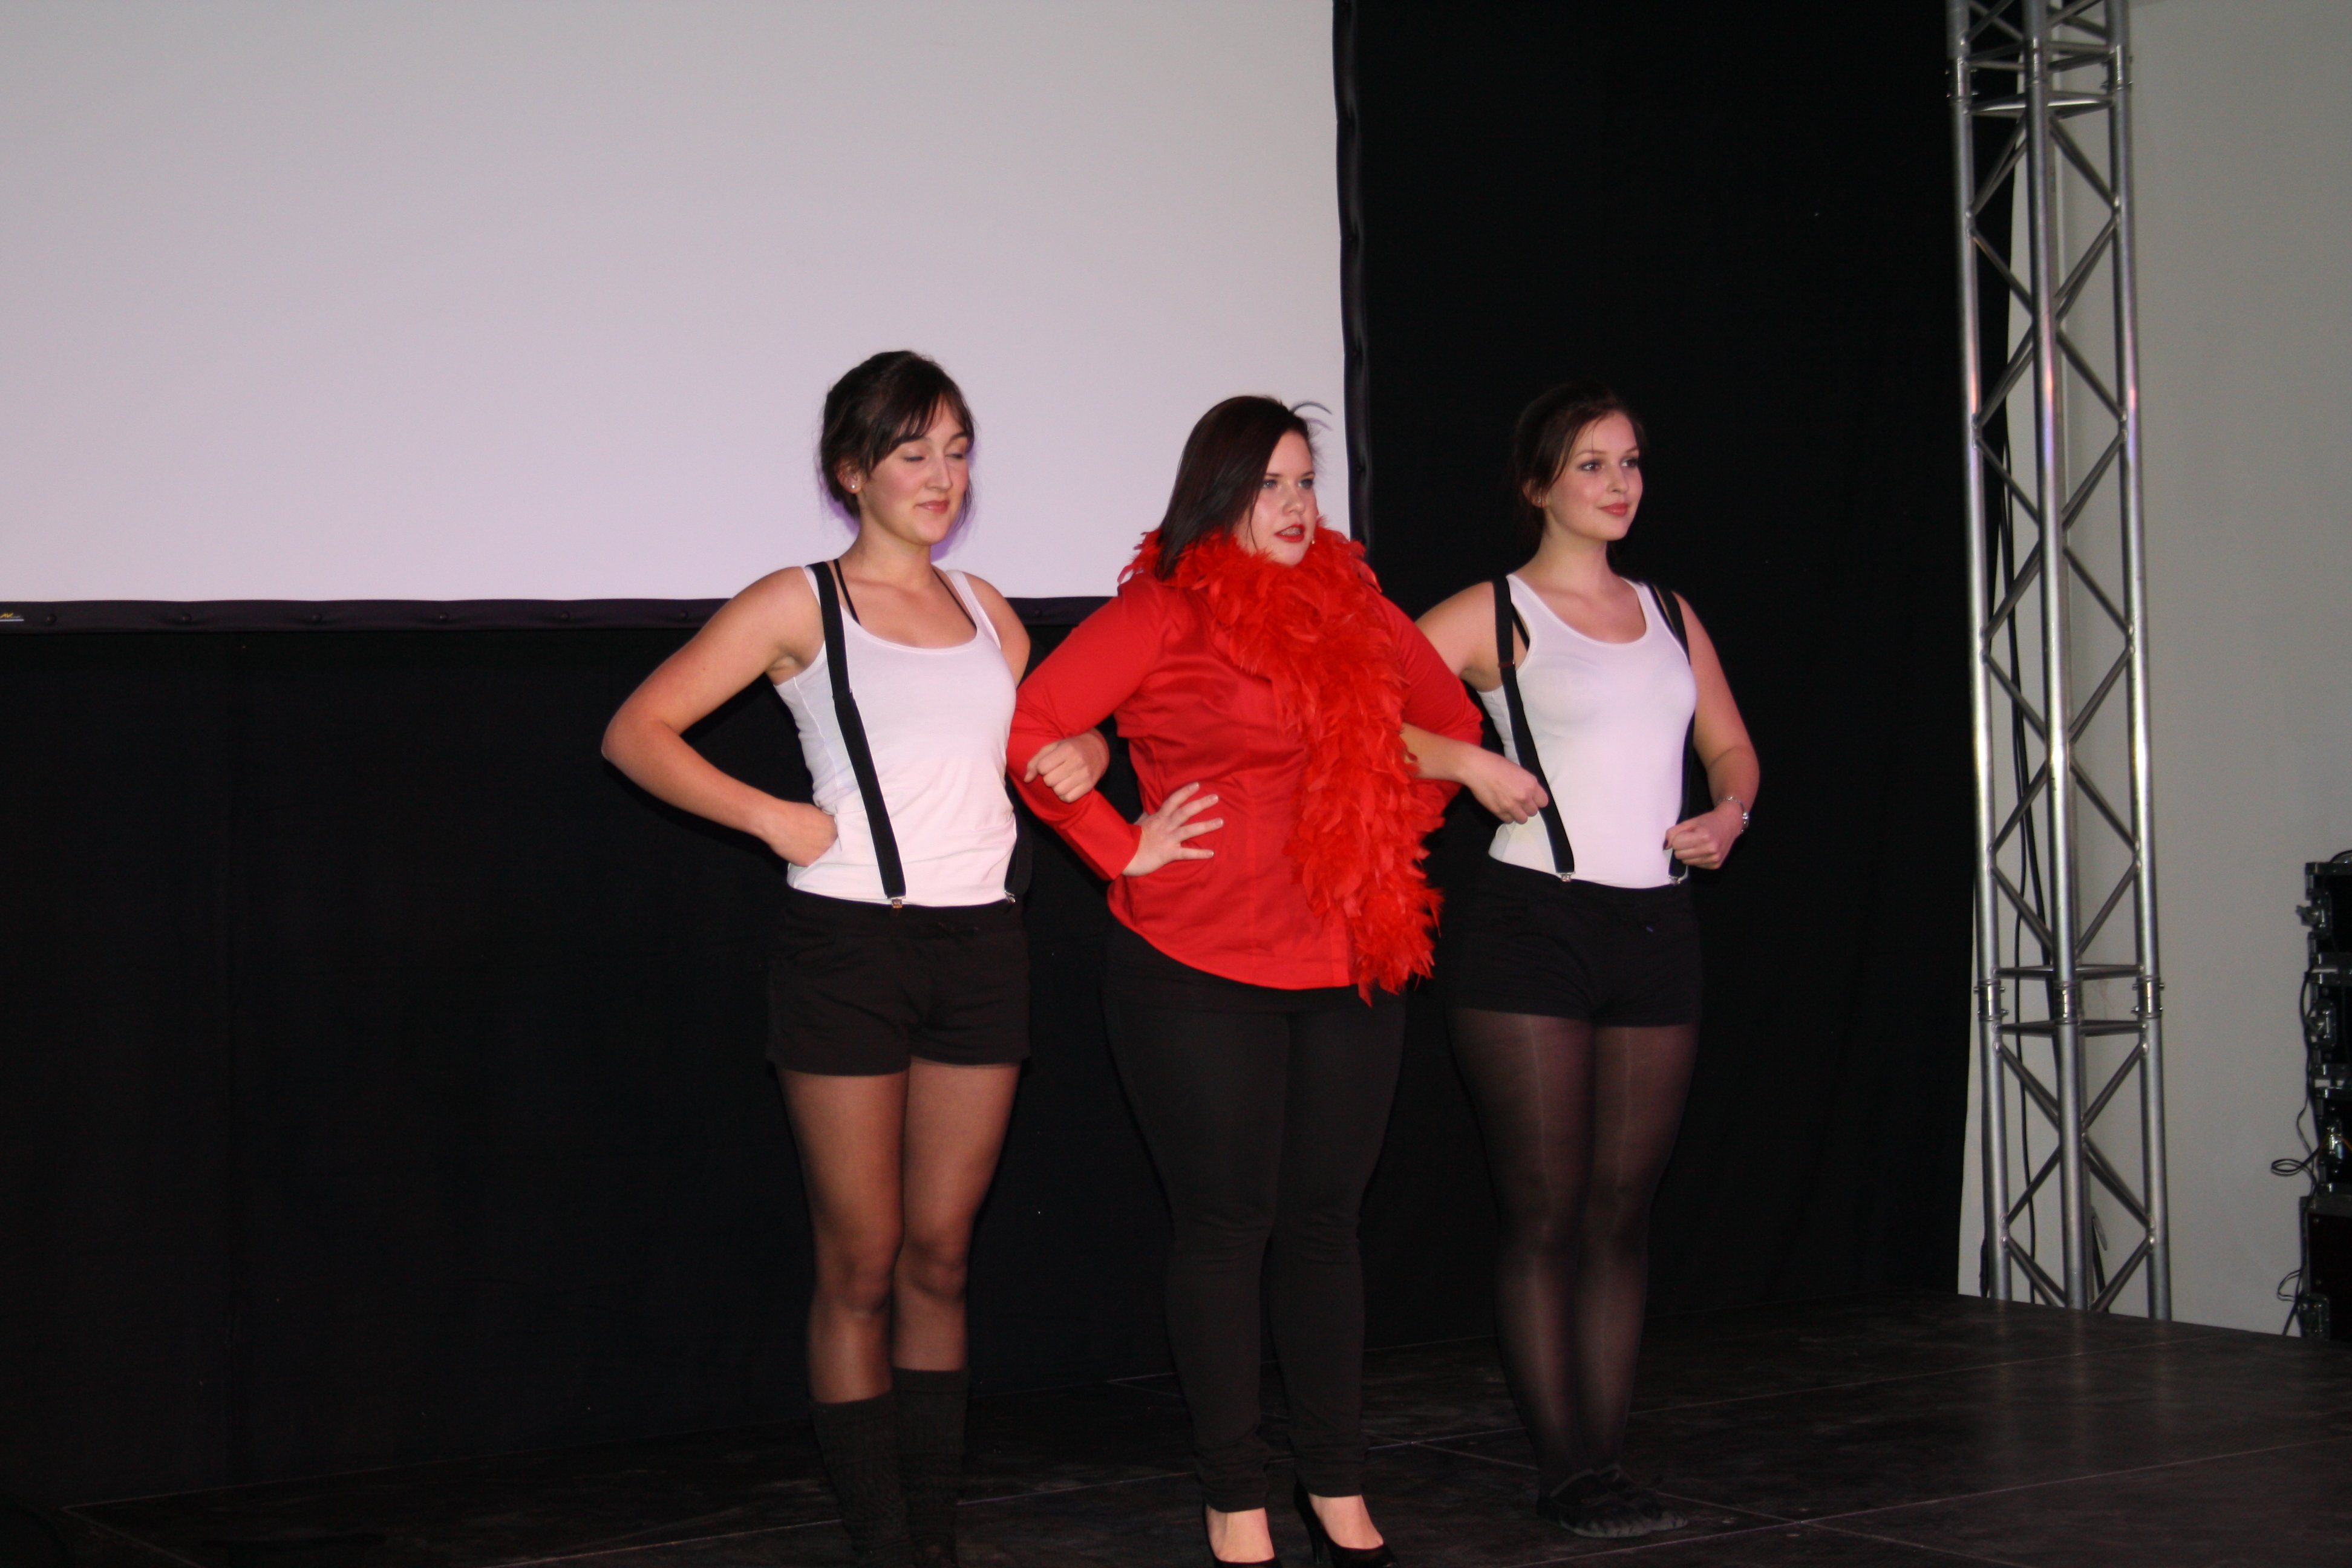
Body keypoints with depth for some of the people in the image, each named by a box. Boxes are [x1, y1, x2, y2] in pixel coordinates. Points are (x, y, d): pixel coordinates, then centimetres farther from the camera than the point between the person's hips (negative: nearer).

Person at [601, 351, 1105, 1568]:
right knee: (861, 1263, -1)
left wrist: (1078, 755, 5)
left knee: (940, 1255, 9)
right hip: (848, 946, -5)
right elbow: (636, 733, -4)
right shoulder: (801, 607, -1)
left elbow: (1050, 737, 29)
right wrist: (772, 816, -13)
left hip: (980, 945, 5)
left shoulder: (984, 610, 15)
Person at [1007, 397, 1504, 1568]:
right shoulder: (1163, 614, -6)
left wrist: (1397, 831, 14)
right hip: (1201, 974, -5)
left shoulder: (1352, 607, 10)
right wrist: (1124, 849, -11)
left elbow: (1450, 720, 25)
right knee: (1226, 1227, 1)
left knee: (1325, 1225, 10)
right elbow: (1028, 729, -13)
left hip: (1348, 968, 5)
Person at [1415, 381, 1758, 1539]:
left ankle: (1606, 1459, 11)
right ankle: (1565, 1472, 2)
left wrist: (1729, 813, 4)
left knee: (1622, 1211, 6)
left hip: (1655, 929, 5)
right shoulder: (1495, 614, 0)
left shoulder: (1670, 614, 17)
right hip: (1531, 925, -5)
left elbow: (1731, 746, 23)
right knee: (1546, 1214, -3)